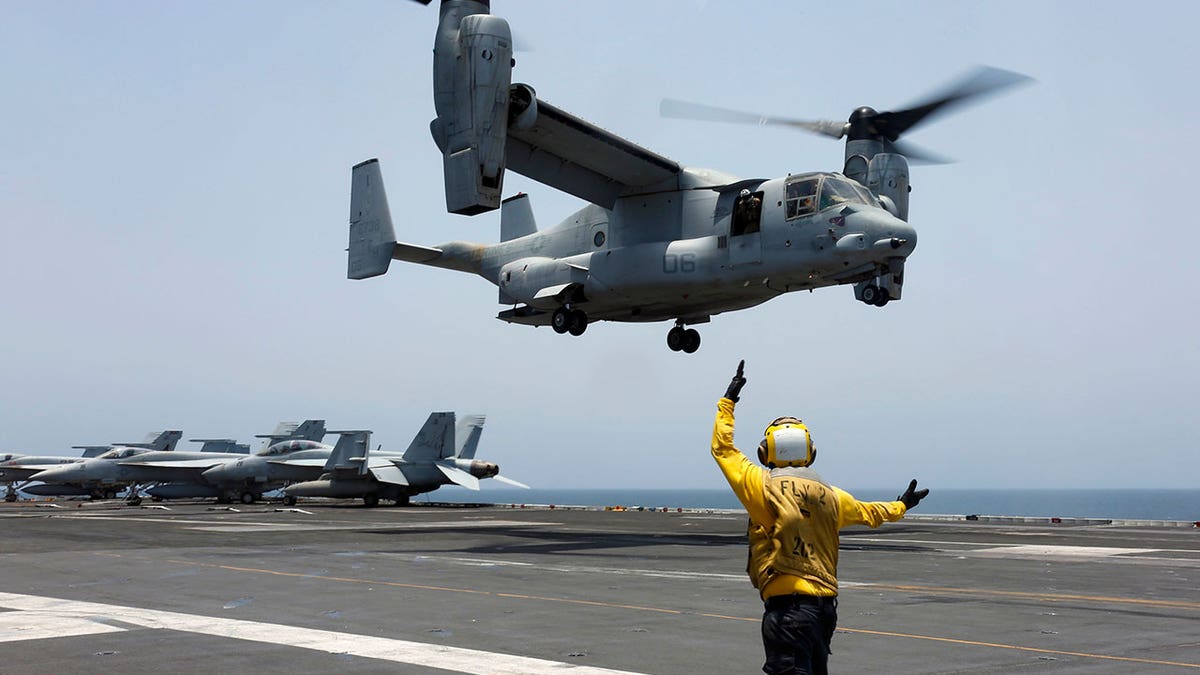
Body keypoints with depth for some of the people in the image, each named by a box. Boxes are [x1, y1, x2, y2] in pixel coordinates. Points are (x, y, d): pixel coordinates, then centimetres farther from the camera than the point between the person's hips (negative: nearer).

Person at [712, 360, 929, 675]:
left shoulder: (764, 486, -8)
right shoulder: (829, 494, 8)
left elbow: (722, 448, 4)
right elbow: (868, 513, 27)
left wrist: (728, 401, 15)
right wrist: (901, 506, 47)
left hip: (786, 604, -7)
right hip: (825, 604, 7)